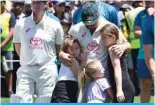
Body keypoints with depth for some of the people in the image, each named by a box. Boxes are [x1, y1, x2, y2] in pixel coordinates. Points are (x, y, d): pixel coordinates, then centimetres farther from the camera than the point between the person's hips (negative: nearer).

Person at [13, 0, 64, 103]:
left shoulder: (55, 25, 0)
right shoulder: (20, 24, 3)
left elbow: (59, 49, 10)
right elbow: (18, 48, 13)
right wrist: (29, 59, 11)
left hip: (47, 70, -1)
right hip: (26, 70, 1)